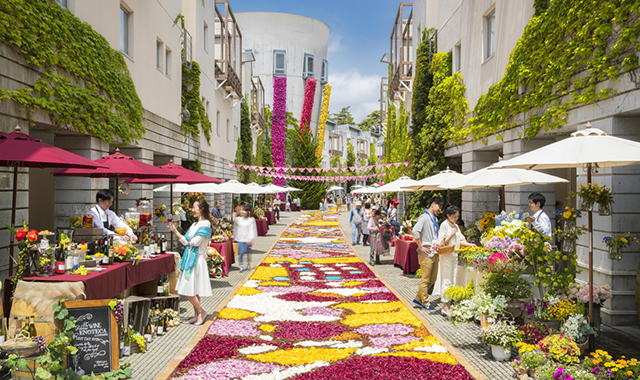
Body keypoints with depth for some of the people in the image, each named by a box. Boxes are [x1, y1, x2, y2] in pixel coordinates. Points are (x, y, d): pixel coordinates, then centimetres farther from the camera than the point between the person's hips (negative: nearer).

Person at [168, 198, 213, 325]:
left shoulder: (205, 224, -11)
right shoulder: (195, 224, 16)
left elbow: (196, 241, -18)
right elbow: (186, 241, 12)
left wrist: (189, 242, 1)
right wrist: (175, 231, 6)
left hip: (197, 259, -9)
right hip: (190, 258, 9)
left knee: (188, 291, -8)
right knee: (193, 290, 11)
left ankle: (201, 312, 6)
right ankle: (197, 315, 19)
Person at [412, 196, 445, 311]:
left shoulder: (434, 219, 17)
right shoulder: (424, 217, -12)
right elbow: (415, 231, -24)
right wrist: (421, 247, -19)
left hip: (434, 253, 9)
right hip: (426, 254, -9)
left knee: (432, 279, 14)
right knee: (425, 279, 0)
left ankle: (418, 299, 24)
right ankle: (425, 304, 11)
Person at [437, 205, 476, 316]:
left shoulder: (456, 226, 13)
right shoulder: (444, 225, -10)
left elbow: (460, 240, 18)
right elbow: (442, 242, -14)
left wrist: (469, 244, 4)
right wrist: (452, 233, -14)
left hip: (454, 255, 8)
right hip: (446, 255, -8)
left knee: (452, 281, 10)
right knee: (446, 281, -4)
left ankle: (449, 303, 18)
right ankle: (445, 306, 1)